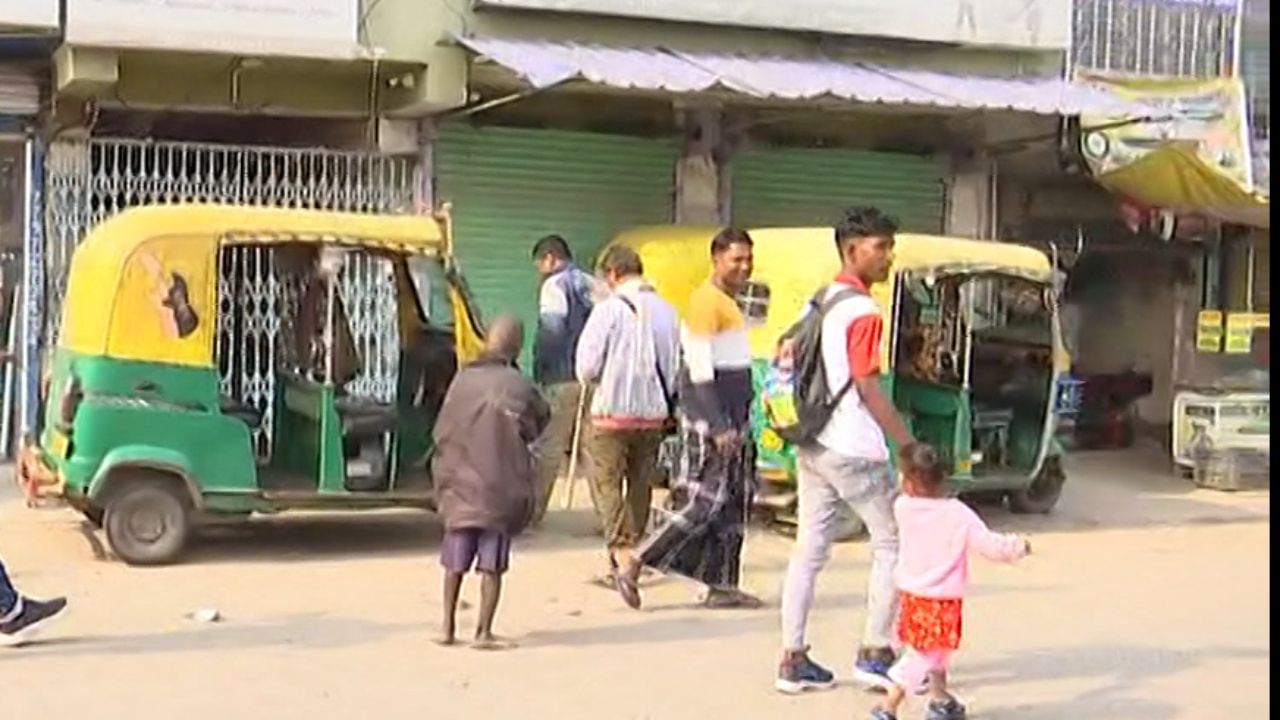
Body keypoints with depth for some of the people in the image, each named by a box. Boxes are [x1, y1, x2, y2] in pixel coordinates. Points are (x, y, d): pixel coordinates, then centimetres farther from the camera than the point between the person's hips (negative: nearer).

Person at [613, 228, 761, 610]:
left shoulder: (730, 303, 16)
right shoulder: (706, 302, -14)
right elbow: (700, 370, -19)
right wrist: (719, 427, -22)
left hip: (733, 417, 10)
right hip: (710, 417, -10)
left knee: (733, 504, 10)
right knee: (704, 500, -10)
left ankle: (722, 586, 15)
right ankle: (633, 568, -5)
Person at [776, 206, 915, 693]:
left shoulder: (820, 302, 13)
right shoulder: (863, 312, -14)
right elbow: (869, 389, -16)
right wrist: (910, 446, -13)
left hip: (813, 446, 8)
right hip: (853, 450, -8)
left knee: (809, 550, 8)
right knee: (892, 543, 5)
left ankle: (792, 659, 9)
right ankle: (875, 653, 7)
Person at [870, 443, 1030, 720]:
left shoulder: (903, 508, -8)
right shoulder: (959, 515, -19)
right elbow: (988, 544, -16)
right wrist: (1016, 547, 1)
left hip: (913, 594, 6)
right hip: (943, 601, -5)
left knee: (938, 647, 24)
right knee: (920, 655, 1)